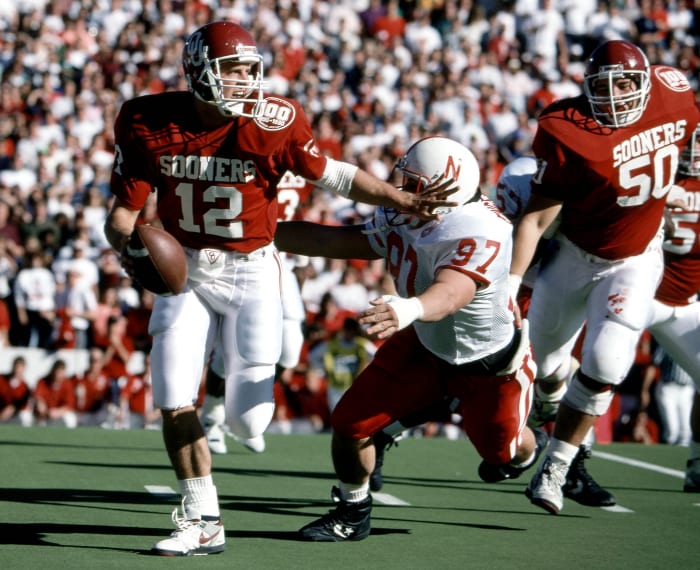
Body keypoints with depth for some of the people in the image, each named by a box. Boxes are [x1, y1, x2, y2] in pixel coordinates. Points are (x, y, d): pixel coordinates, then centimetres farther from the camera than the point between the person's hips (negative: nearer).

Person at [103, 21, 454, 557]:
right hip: (184, 271, 2)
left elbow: (332, 174, -4)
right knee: (174, 404, -5)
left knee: (247, 422, -6)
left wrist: (405, 201, -12)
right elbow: (124, 210, -5)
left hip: (250, 274, -2)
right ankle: (203, 522, 10)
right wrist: (127, 246, -26)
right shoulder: (147, 124, -10)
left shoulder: (271, 124, -15)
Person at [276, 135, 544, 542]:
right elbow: (333, 241, -8)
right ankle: (352, 514, 20)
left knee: (504, 454, 16)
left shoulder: (480, 234, -39)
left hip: (492, 363, -5)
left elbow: (450, 294, -56)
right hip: (425, 346, 5)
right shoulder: (401, 222, -18)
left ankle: (530, 450, 57)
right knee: (350, 424, -7)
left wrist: (407, 309, -78)